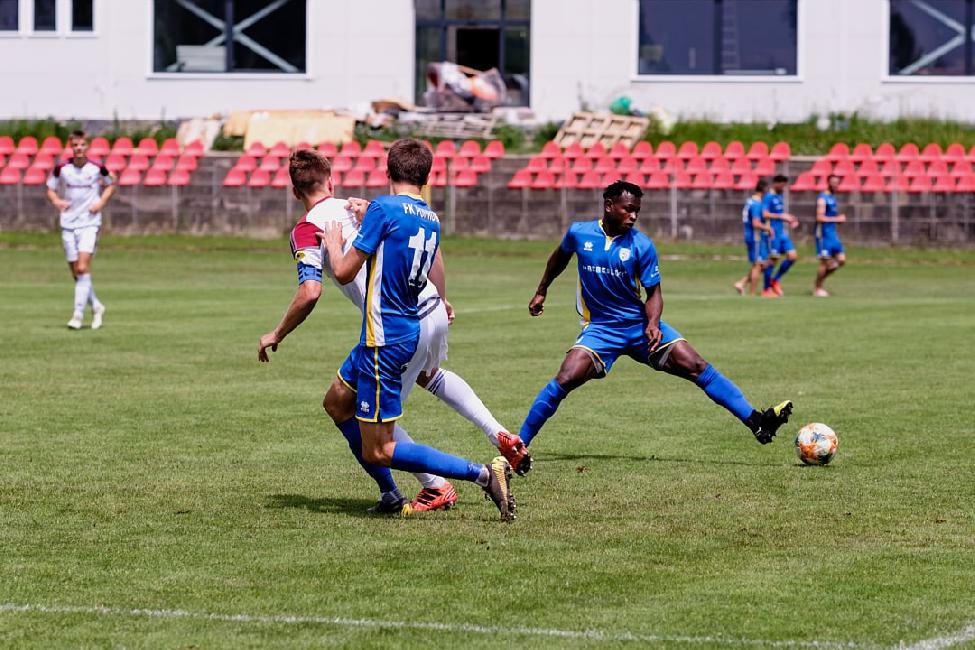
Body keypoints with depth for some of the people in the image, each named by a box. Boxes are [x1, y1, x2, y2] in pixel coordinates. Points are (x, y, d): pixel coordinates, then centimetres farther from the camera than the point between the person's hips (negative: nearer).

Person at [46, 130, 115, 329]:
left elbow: (110, 185, 14)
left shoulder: (97, 168, -2)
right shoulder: (61, 169, 0)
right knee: (76, 273, 5)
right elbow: (50, 189, 10)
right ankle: (96, 307, 25)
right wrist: (56, 201, -11)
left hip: (89, 223, -3)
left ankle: (78, 314, -16)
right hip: (68, 223, 3)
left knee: (83, 268, -16)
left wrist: (101, 202, -3)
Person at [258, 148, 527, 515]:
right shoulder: (359, 206, 15)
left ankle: (436, 488, 5)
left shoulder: (306, 230, -4)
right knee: (430, 375, 38)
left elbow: (310, 293, -17)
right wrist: (440, 299, 26)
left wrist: (276, 335, -3)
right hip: (433, 307, 8)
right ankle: (501, 437, 31)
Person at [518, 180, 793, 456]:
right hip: (600, 328, -1)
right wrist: (541, 292, 27)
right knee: (565, 379, -23)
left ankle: (756, 422, -7)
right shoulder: (579, 233, -5)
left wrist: (653, 324, -22)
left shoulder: (642, 245, -9)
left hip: (640, 325, 1)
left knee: (696, 366, -10)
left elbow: (653, 293, -2)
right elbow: (559, 257, 18)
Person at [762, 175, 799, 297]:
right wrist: (781, 216, -19)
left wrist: (789, 219, 10)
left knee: (792, 256, 2)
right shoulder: (768, 197, -10)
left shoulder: (779, 197, 16)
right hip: (774, 233, -8)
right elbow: (765, 214, -19)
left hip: (783, 233, 8)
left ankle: (775, 280, 14)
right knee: (773, 259, -5)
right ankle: (766, 289, 4)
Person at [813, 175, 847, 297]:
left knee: (841, 260, 5)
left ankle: (819, 283, 16)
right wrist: (837, 219, -18)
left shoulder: (833, 197, 15)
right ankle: (817, 288, 9)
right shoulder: (822, 198, -13)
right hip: (824, 233, -9)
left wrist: (840, 218, 6)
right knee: (825, 262, -5)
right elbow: (820, 218, -22)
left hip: (832, 233, 9)